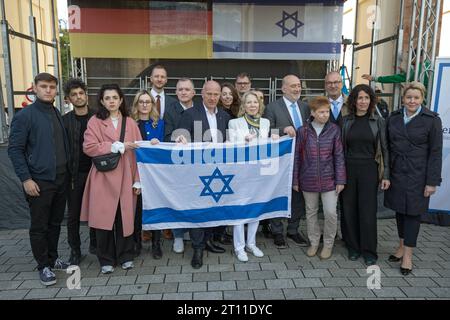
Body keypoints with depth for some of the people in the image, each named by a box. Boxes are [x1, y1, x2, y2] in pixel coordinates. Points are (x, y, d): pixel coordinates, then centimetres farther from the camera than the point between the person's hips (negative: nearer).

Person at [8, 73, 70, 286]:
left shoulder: (58, 115, 11)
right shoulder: (24, 116, -7)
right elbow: (14, 149, -9)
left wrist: (67, 171, 12)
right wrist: (26, 179, -15)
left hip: (60, 179, 6)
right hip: (39, 182, -6)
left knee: (56, 223, 15)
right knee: (39, 226, 5)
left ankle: (53, 258, 31)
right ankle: (44, 266, 19)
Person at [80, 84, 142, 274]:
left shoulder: (130, 123, 7)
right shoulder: (94, 122, 3)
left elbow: (138, 152, 4)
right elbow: (89, 147, -7)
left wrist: (137, 180, 0)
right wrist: (117, 146, -12)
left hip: (125, 178, 1)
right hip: (103, 179, -1)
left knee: (125, 218, 4)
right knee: (104, 219, 3)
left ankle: (125, 256, 23)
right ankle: (106, 260, 20)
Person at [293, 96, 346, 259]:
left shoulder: (334, 130, -3)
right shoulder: (303, 131, -3)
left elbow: (339, 156, -1)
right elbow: (297, 156, 2)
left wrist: (340, 179, -5)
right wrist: (295, 180, 3)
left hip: (329, 179, -1)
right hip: (308, 179, 1)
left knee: (330, 213, -1)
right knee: (311, 212, 13)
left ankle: (328, 244, 23)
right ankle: (314, 242, 31)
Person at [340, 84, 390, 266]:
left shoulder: (378, 121, 1)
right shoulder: (345, 121, 3)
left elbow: (384, 149, 2)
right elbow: (340, 148, 5)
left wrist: (386, 175, -2)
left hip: (369, 170, -1)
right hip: (348, 169, 1)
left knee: (368, 210, 1)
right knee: (349, 209, 6)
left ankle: (369, 251, 16)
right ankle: (353, 247, 23)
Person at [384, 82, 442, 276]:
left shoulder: (432, 120, -6)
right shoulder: (393, 118, 5)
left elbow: (435, 152, -6)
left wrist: (432, 181, -10)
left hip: (417, 175, -4)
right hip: (396, 173, 4)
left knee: (413, 212, 3)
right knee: (399, 210, 12)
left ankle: (408, 254, 13)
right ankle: (402, 246, 27)